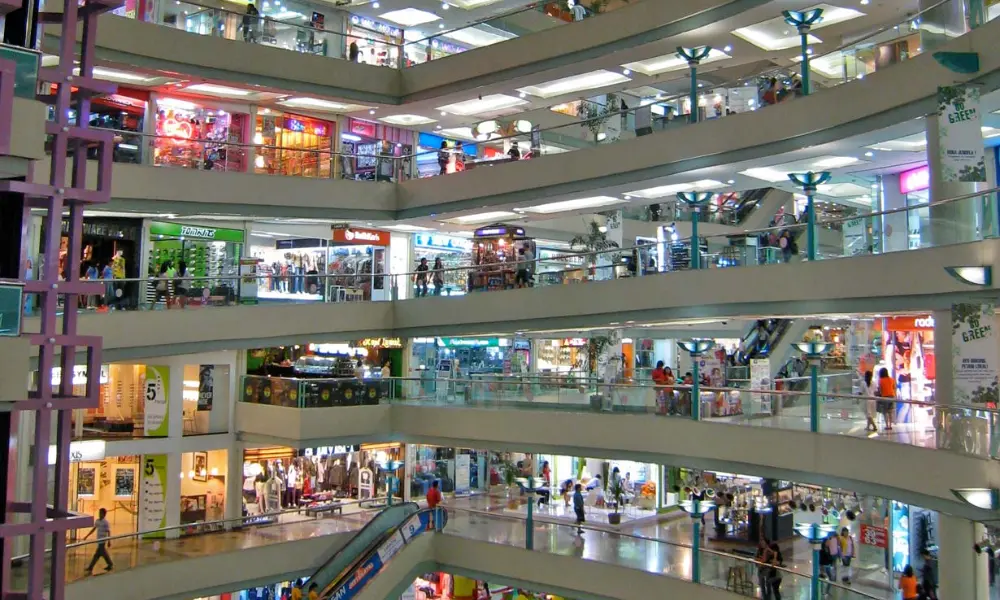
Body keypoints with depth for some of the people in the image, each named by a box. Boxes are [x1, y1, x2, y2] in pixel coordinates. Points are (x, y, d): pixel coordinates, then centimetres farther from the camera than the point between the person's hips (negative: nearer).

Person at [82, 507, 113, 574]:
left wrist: (109, 541, -18)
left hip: (102, 541, -8)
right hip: (99, 540, 8)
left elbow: (109, 532, -14)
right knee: (103, 553, 15)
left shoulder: (106, 523, -14)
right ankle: (110, 565, 26)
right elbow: (93, 529, 17)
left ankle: (90, 568, 0)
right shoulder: (97, 521, 7)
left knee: (97, 554, -4)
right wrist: (87, 536, 16)